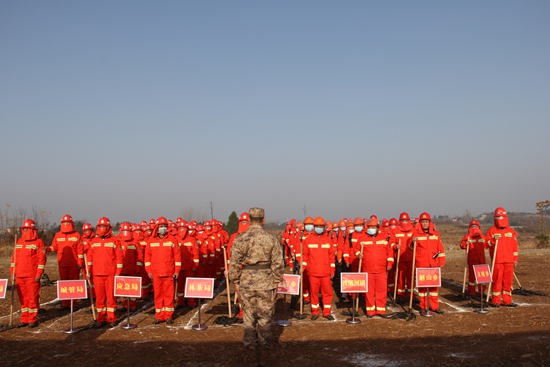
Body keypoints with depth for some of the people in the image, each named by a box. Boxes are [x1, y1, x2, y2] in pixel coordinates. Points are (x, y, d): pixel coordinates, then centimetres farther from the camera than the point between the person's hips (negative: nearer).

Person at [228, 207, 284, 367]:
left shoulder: (240, 239, -6)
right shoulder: (271, 239, -7)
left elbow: (234, 263, -5)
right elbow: (278, 263, -6)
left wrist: (235, 281, 6)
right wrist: (276, 282, 5)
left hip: (246, 283, 0)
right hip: (265, 283, 0)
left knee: (249, 318, 10)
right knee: (265, 319, 11)